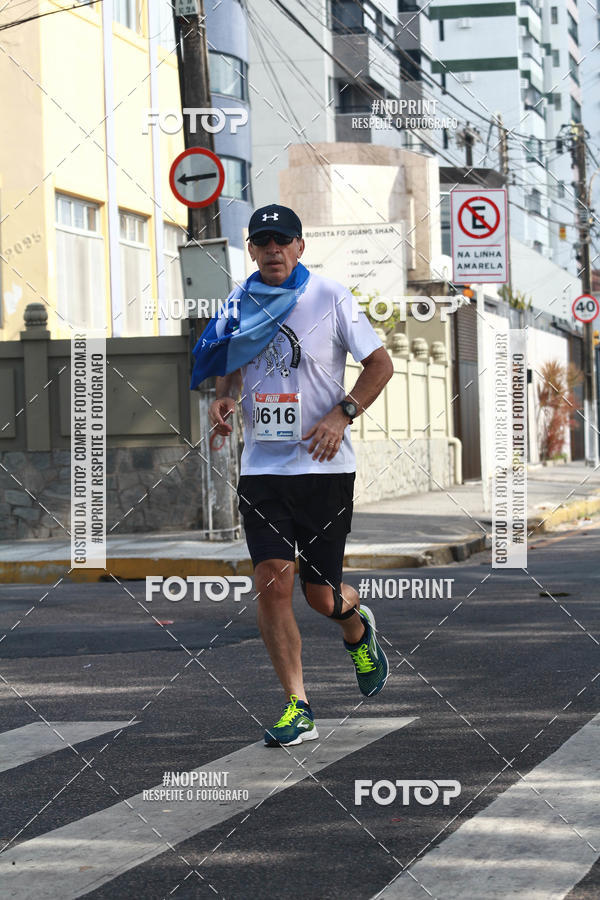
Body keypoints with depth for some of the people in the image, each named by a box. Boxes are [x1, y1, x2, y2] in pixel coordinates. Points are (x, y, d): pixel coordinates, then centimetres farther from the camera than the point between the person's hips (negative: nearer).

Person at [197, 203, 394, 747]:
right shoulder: (239, 304, 7)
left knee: (321, 595, 2)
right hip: (262, 467, 3)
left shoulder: (329, 297, -5)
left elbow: (380, 363, -2)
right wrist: (224, 398, 0)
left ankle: (358, 627, 39)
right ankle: (298, 709, -3)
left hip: (325, 466, -3)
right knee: (273, 583, -10)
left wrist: (342, 415, -16)